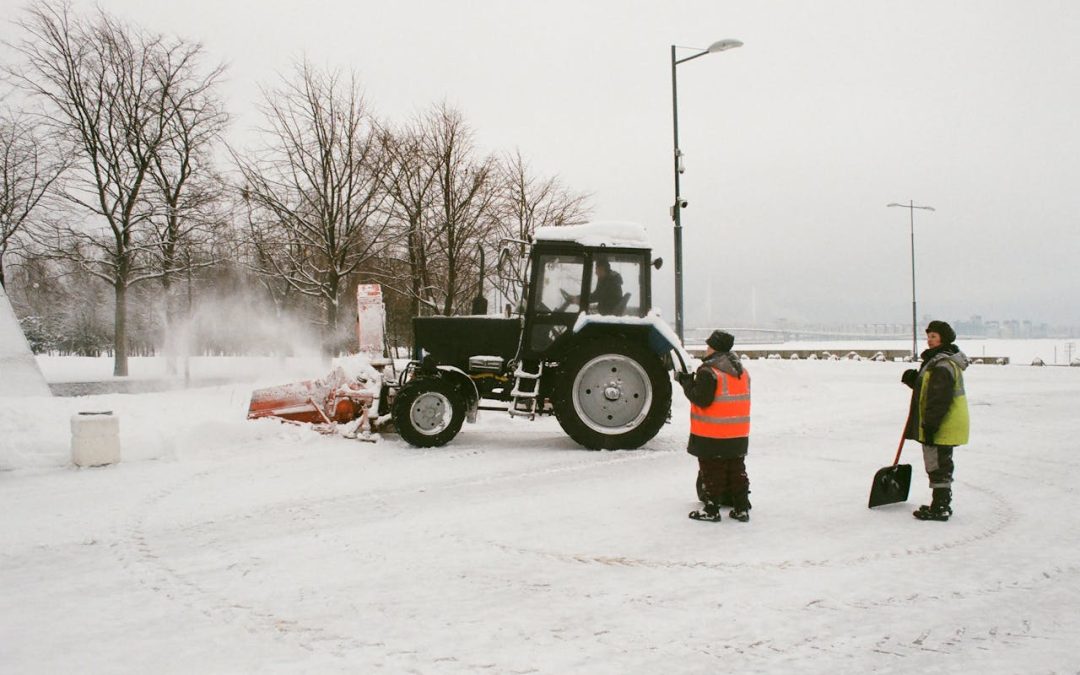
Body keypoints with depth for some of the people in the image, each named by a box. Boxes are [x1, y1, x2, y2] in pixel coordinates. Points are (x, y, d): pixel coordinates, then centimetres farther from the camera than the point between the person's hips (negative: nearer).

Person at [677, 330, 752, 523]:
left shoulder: (708, 371, -16)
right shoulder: (742, 371, 10)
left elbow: (701, 399, -19)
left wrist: (686, 382, -7)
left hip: (712, 436, -7)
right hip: (739, 435, 7)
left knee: (711, 471, 2)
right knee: (737, 470, 14)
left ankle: (711, 509, 6)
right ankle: (741, 508, 17)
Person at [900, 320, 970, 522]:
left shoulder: (942, 365, -21)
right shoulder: (937, 361, 14)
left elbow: (940, 399, -25)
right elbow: (929, 388, 22)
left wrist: (930, 425, -24)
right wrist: (913, 379, 6)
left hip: (942, 427, -11)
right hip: (945, 427, 11)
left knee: (938, 467, -4)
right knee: (941, 466, 18)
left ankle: (940, 509, 2)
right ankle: (942, 505, 28)